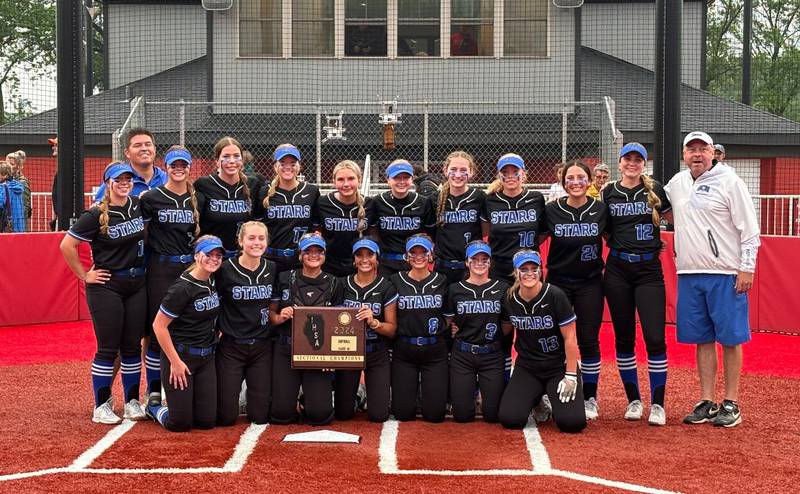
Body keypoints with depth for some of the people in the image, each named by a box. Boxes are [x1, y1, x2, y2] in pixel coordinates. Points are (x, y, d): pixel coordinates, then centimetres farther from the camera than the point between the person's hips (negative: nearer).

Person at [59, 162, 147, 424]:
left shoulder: (138, 206, 3)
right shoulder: (96, 215, -13)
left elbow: (145, 234, 22)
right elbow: (67, 245, -13)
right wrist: (85, 275, -9)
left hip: (136, 285, 5)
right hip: (106, 287, -5)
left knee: (132, 346, 9)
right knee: (108, 348, -2)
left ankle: (132, 402, 19)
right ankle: (101, 406, 7)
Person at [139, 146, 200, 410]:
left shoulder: (197, 198, 9)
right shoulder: (151, 198, -1)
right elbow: (141, 233, 5)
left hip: (191, 267, 3)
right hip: (161, 268, -3)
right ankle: (154, 390, 9)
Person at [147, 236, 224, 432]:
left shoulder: (213, 282, 5)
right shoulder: (183, 287, -18)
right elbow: (159, 326, -17)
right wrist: (175, 362, -17)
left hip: (206, 358, 7)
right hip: (181, 355, -7)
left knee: (207, 421, 3)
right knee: (180, 423, -4)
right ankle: (154, 409, 25)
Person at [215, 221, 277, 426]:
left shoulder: (272, 269, 4)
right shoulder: (225, 269, -9)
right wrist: (215, 330, -7)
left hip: (262, 347, 3)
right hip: (231, 346, -3)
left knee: (260, 416, 1)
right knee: (226, 417, -1)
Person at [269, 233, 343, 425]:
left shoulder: (333, 284, 5)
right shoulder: (285, 279, 3)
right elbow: (270, 312, 8)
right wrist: (279, 318, -14)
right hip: (286, 350, 0)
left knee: (320, 415, -8)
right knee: (281, 414, -6)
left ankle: (313, 397, 26)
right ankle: (290, 396, 28)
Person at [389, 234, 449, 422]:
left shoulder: (441, 282, 4)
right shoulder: (396, 281, 1)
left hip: (435, 351, 0)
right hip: (404, 352, 0)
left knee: (434, 414, -4)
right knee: (403, 413, -1)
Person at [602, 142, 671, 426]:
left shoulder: (655, 190, 2)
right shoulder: (609, 193, 6)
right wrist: (619, 245, 2)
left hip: (649, 269, -2)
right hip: (617, 270, 2)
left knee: (655, 337, -9)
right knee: (624, 337, 6)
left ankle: (657, 404, 1)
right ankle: (633, 400, 18)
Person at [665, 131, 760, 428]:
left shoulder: (729, 182, -5)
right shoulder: (677, 183, 12)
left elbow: (749, 228, -7)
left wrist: (747, 268, -12)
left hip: (726, 275, -5)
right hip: (689, 273, 5)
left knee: (730, 338, -1)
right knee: (702, 340, 9)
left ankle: (731, 405, 6)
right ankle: (707, 403, 15)